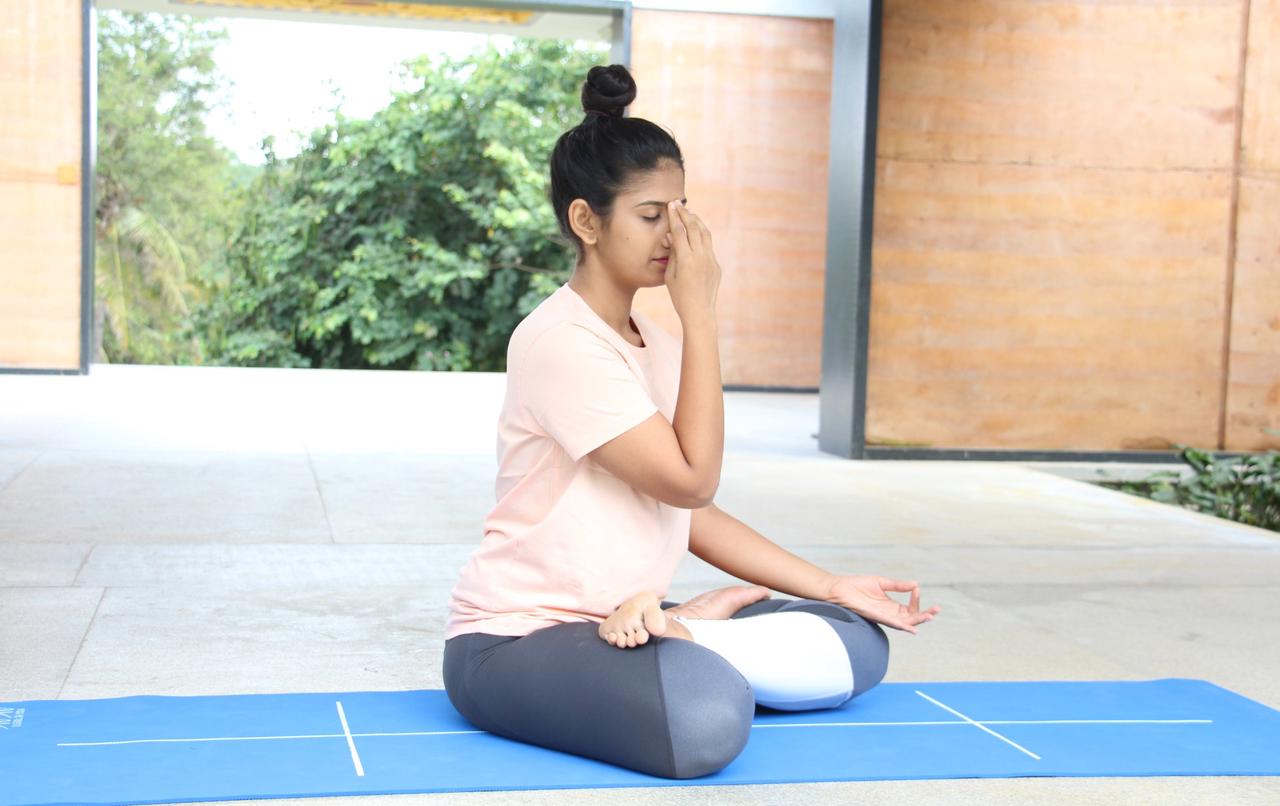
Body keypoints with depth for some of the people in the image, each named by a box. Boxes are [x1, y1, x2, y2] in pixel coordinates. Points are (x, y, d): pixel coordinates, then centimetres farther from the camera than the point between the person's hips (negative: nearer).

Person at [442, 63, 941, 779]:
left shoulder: (658, 343, 11)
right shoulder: (561, 341, -17)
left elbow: (693, 511, 12)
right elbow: (691, 480, -21)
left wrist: (834, 587, 7)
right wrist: (700, 313, -18)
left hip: (625, 620, 9)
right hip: (516, 639, -8)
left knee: (858, 640, 4)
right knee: (707, 721, -37)